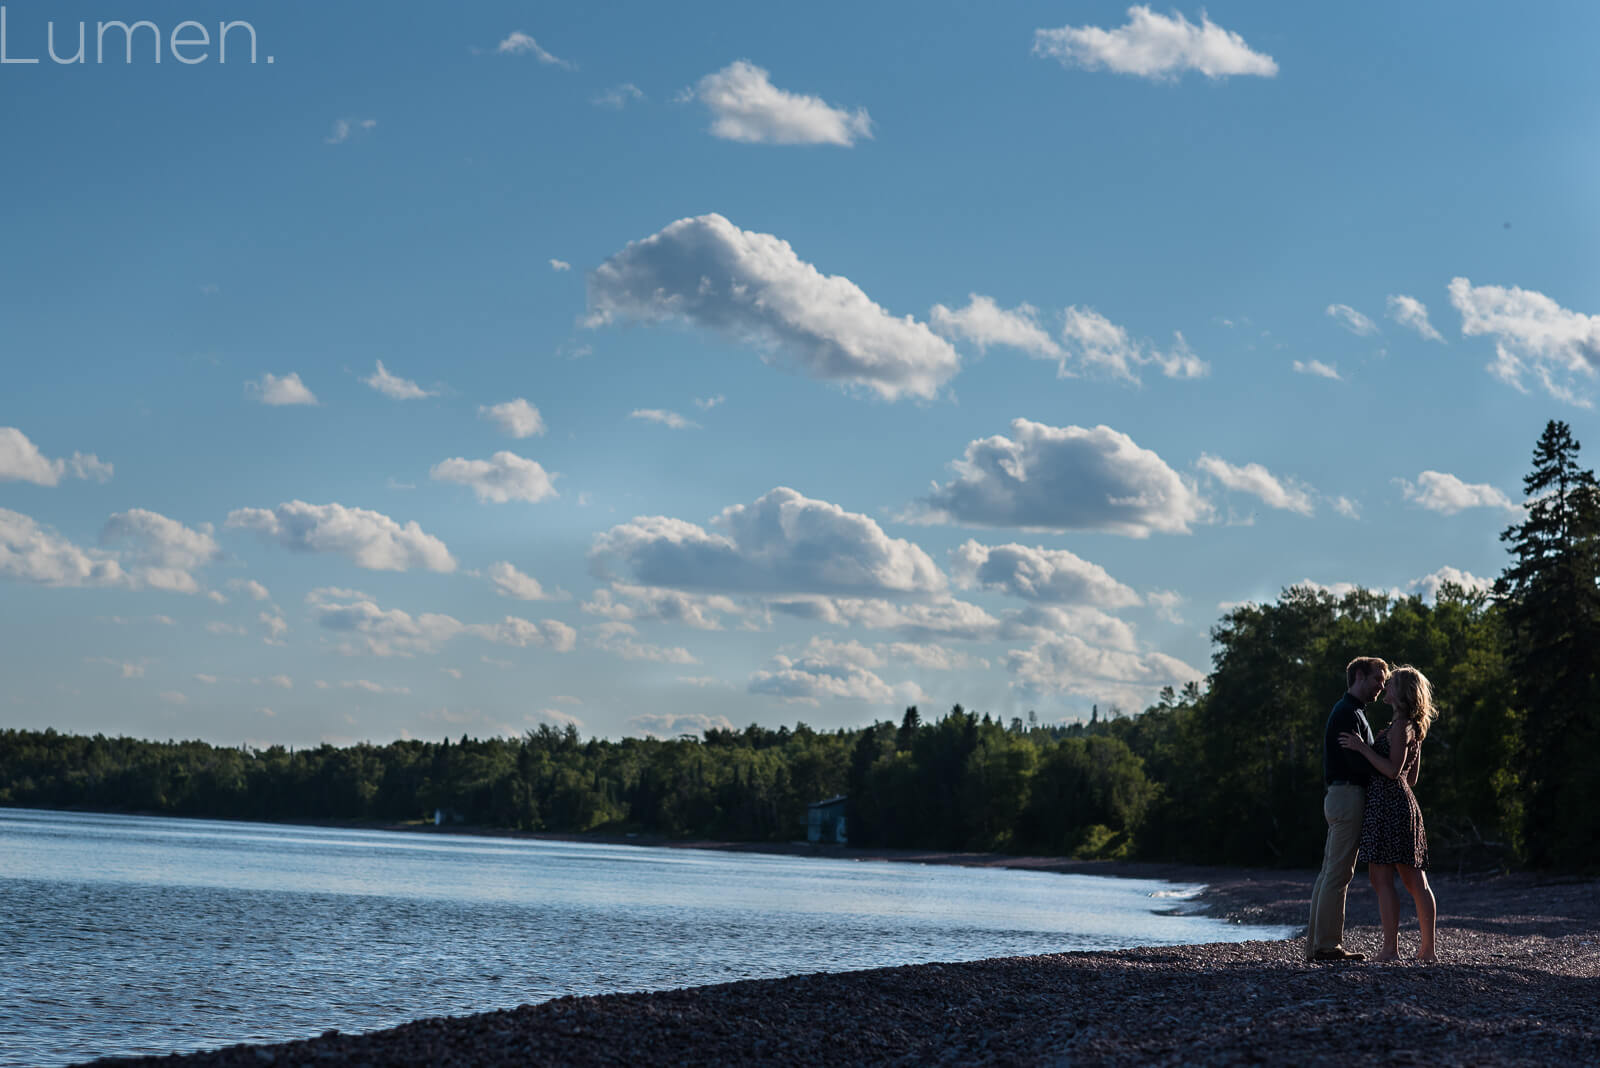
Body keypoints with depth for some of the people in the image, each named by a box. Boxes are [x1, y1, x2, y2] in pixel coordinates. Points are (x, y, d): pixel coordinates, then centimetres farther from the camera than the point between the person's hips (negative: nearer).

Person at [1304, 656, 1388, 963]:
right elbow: (1357, 761, -18)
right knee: (1338, 873, -10)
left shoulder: (1349, 712, 23)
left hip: (1339, 798, 11)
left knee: (1330, 873, 10)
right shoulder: (1347, 713, -11)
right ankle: (1327, 944, -10)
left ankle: (1317, 943, 11)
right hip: (1348, 796, -11)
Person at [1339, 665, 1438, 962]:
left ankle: (1390, 949, -12)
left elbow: (1393, 770, -17)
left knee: (1382, 879, -10)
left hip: (1387, 804, -10)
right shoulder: (1413, 728, 19)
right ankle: (1428, 949, 9)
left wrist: (1363, 748, -13)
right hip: (1404, 802, 10)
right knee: (1416, 881, 8)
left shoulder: (1401, 726, -10)